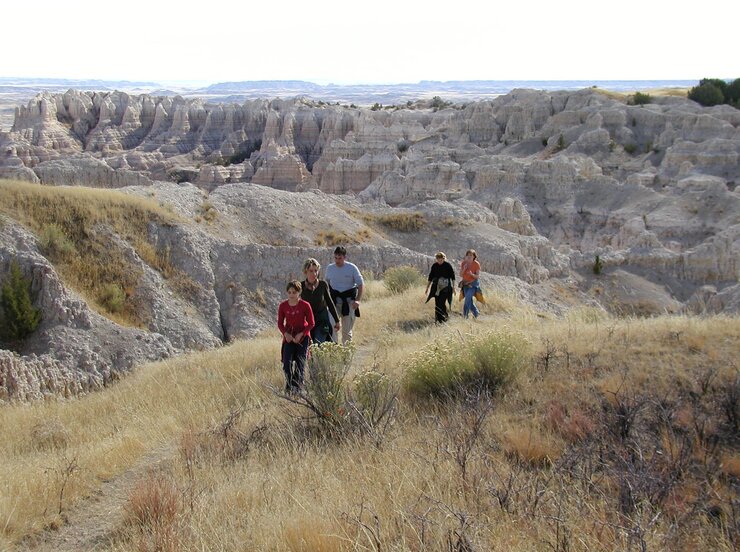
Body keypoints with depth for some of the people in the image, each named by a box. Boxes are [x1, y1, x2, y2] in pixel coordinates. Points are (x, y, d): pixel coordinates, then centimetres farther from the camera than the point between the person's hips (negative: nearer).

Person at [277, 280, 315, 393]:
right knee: (287, 362, -11)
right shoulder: (282, 306, -4)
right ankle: (289, 385, 5)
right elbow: (280, 324, 5)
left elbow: (311, 324, -5)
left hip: (302, 337, -2)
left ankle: (297, 387, 4)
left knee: (300, 362, -5)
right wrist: (285, 333, -12)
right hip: (289, 337, 2)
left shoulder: (305, 305, -11)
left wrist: (301, 334, -16)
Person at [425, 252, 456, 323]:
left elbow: (453, 277, 3)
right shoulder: (434, 266, 5)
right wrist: (427, 288, 12)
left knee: (442, 303, -13)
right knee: (437, 303, 3)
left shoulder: (448, 265, -3)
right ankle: (437, 318, 13)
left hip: (445, 287, -4)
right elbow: (430, 278, 12)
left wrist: (453, 286, 0)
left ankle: (442, 318, -5)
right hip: (437, 287, 4)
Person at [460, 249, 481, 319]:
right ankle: (476, 313, 23)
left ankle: (465, 315, -15)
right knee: (469, 300, 4)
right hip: (465, 284, 4)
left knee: (468, 298, -19)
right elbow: (461, 275, 2)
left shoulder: (476, 264, -10)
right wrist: (464, 269, -15)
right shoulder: (463, 263, 1)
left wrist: (472, 274, -28)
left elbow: (478, 276, -9)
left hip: (473, 284, -4)